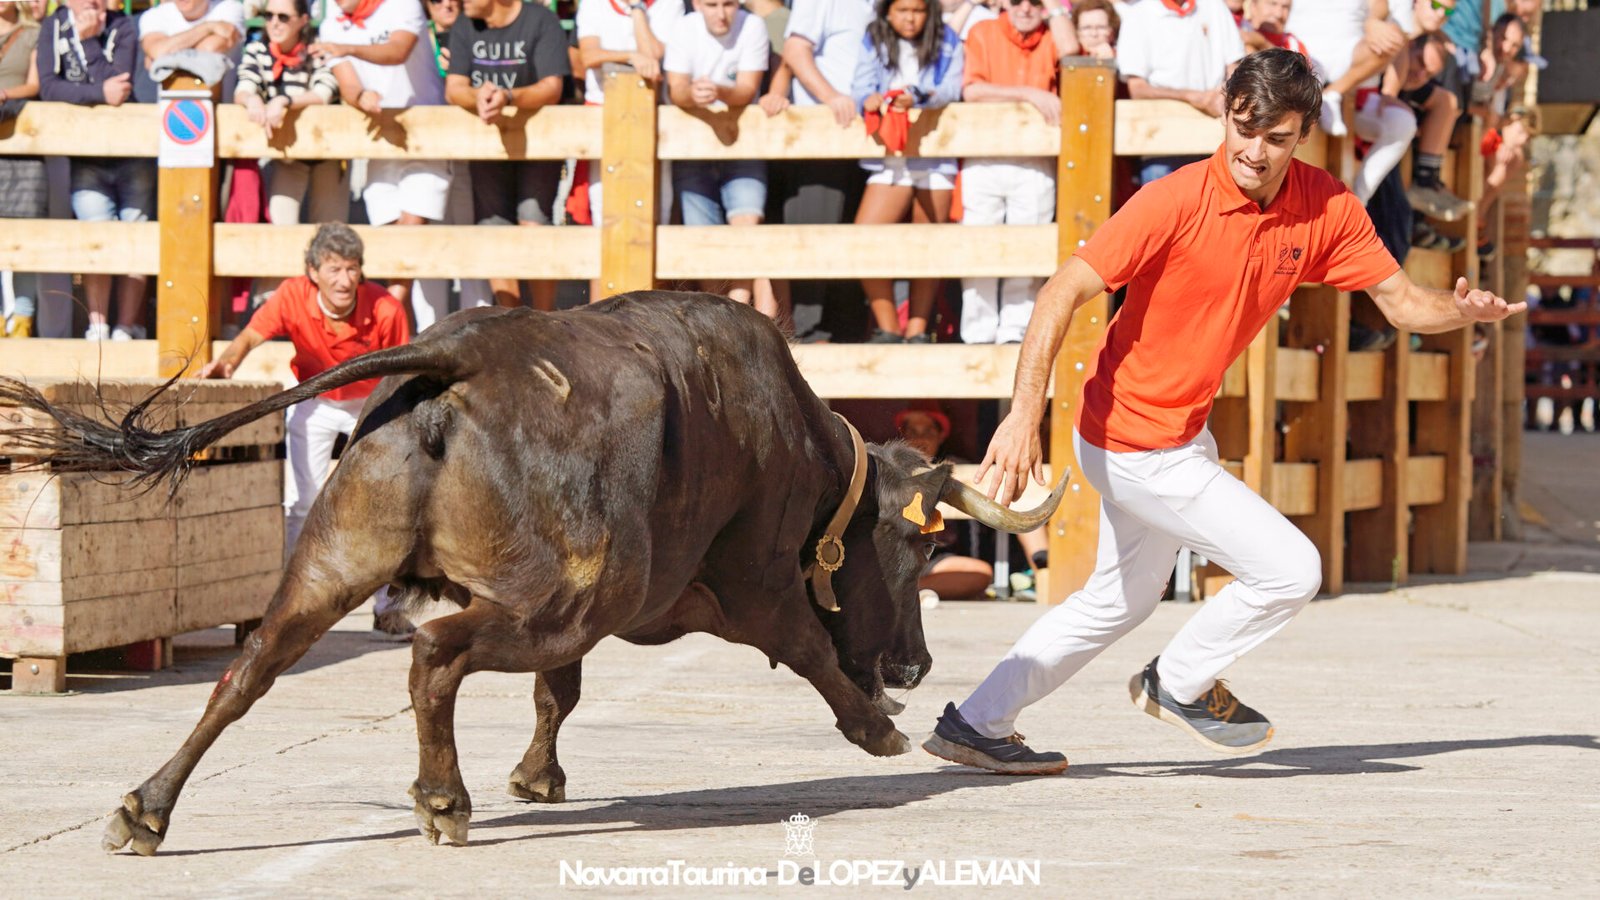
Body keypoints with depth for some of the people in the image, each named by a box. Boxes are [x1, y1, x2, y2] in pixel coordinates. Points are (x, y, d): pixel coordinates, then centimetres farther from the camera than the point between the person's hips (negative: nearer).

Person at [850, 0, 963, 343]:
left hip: (937, 157, -1)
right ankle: (887, 327, -3)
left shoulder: (947, 44, 8)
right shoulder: (873, 44, 11)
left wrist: (918, 98, -23)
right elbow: (860, 90, 1)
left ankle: (917, 328, 13)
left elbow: (952, 89, -5)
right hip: (890, 158, 1)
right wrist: (870, 101, -22)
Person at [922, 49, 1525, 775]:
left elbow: (1399, 299, -2)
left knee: (1121, 600, 24)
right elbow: (1064, 292, -25)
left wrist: (1461, 310, -25)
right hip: (1139, 447, -8)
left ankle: (976, 724, 34)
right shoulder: (1176, 202, -24)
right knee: (1290, 570, -8)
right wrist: (1025, 414, -34)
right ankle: (1180, 683, 16)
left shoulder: (1327, 207, -6)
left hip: (1182, 434, 8)